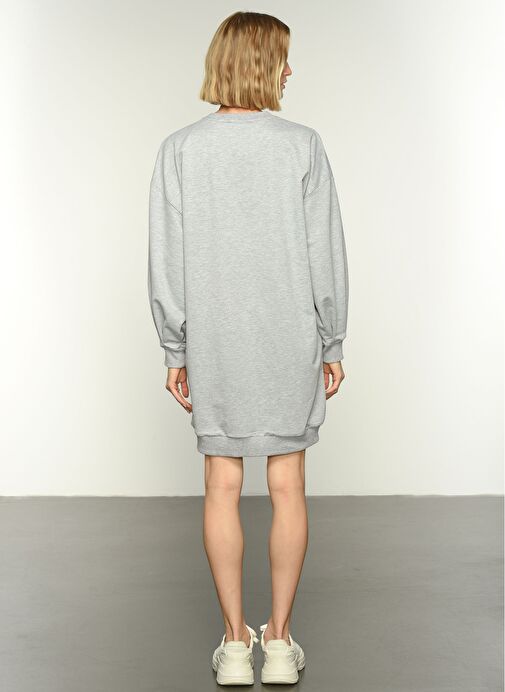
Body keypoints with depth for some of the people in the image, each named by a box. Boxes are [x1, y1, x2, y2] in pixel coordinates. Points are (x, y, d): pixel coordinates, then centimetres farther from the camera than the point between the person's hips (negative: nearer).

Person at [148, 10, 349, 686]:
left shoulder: (180, 150, -4)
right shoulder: (302, 145, -7)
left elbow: (167, 262, -4)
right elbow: (326, 255, -6)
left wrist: (175, 352, 4)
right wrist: (332, 344, 4)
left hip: (213, 342, 1)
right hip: (290, 340, -1)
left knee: (222, 486, 9)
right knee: (288, 486, 8)